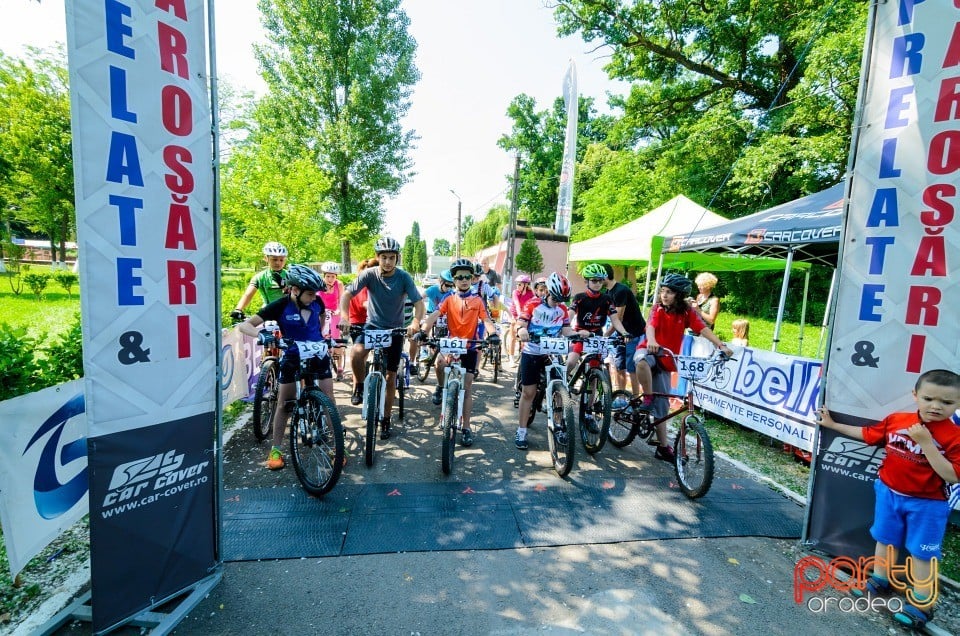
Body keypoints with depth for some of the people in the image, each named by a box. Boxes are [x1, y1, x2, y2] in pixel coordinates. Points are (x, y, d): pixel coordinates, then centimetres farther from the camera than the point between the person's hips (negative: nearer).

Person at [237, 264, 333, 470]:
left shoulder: (317, 302, -9)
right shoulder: (280, 306, -18)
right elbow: (244, 325, -19)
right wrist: (261, 334, -38)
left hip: (318, 354, 2)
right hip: (292, 357, -1)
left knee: (328, 399, -2)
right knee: (284, 403, 4)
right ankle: (276, 449, 21)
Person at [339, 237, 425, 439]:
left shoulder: (404, 277, -15)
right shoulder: (369, 274, -13)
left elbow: (418, 302, -20)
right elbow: (347, 293, -17)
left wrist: (415, 322, -40)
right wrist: (344, 316, -36)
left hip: (395, 329, 0)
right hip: (373, 325, 0)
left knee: (390, 377, 4)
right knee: (356, 356, -30)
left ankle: (385, 421, 20)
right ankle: (359, 387, 2)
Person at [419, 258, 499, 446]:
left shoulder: (477, 300, 0)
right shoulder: (449, 299, 0)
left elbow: (486, 320, -9)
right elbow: (434, 316, -13)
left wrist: (493, 334, -31)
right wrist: (423, 331, -32)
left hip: (470, 347, 0)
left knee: (466, 389, 2)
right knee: (440, 362, -31)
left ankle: (466, 428, 14)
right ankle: (441, 387, 3)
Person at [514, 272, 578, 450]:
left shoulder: (563, 310, 4)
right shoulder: (533, 305, -7)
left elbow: (566, 331, -1)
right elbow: (521, 324, -15)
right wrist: (522, 331, -39)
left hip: (552, 354, 3)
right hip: (531, 354, -3)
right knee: (528, 392, 1)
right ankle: (521, 432, 11)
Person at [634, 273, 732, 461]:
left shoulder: (687, 312, -5)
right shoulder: (658, 309, -9)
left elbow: (704, 329, -18)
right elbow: (650, 326, -28)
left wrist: (721, 345, -35)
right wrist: (651, 341, -50)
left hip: (666, 361, 2)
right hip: (649, 351, -2)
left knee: (662, 405, 5)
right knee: (642, 360, -41)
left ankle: (663, 447, 16)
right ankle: (647, 399, -22)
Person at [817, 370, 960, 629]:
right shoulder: (895, 420, -8)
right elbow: (866, 434, 8)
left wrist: (926, 443, -30)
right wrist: (832, 424, 11)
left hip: (926, 504, -4)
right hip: (889, 493, 4)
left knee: (921, 552, 7)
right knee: (885, 540, 19)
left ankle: (921, 603, 23)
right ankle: (879, 581, 36)